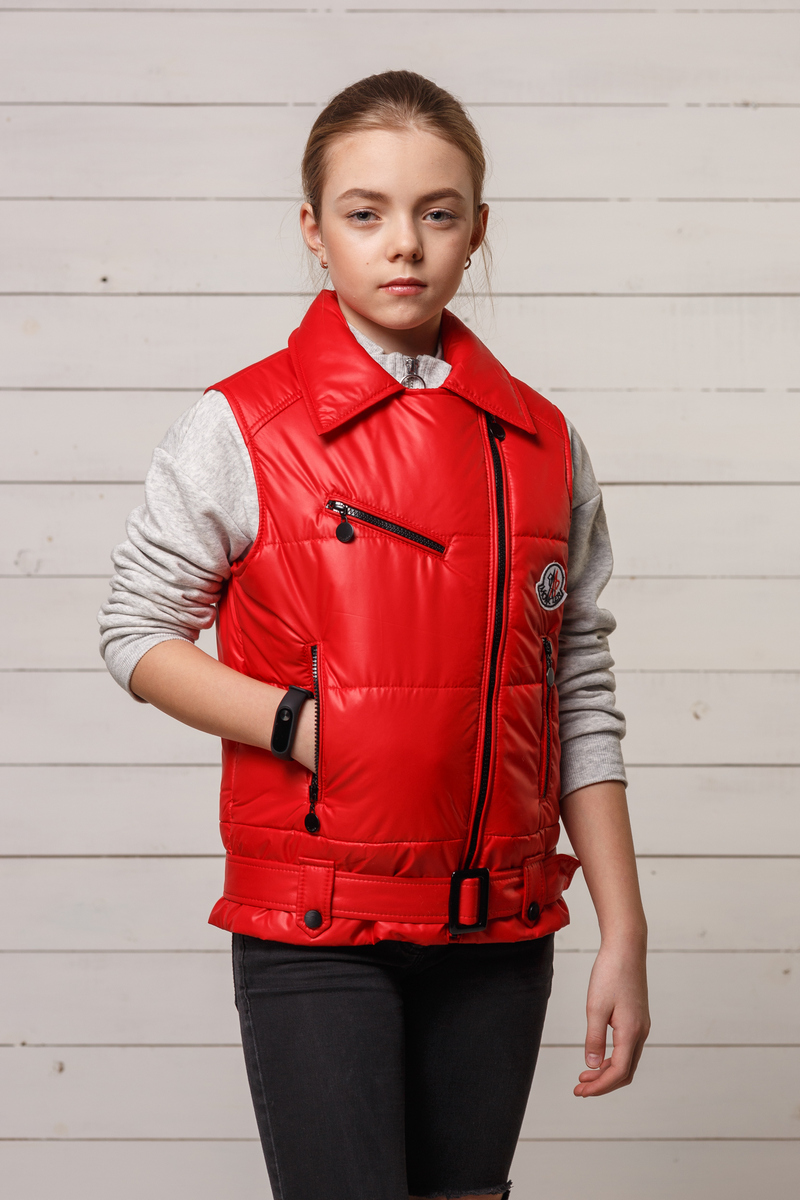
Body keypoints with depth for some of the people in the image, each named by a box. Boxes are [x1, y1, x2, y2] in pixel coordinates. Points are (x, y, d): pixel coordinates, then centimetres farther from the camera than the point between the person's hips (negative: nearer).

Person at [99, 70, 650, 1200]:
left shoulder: (543, 446, 5)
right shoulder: (240, 430, -4)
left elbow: (581, 702, 7)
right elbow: (139, 635, 1)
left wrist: (624, 935, 4)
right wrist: (301, 725, -14)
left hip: (497, 934, 4)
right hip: (315, 933, -3)